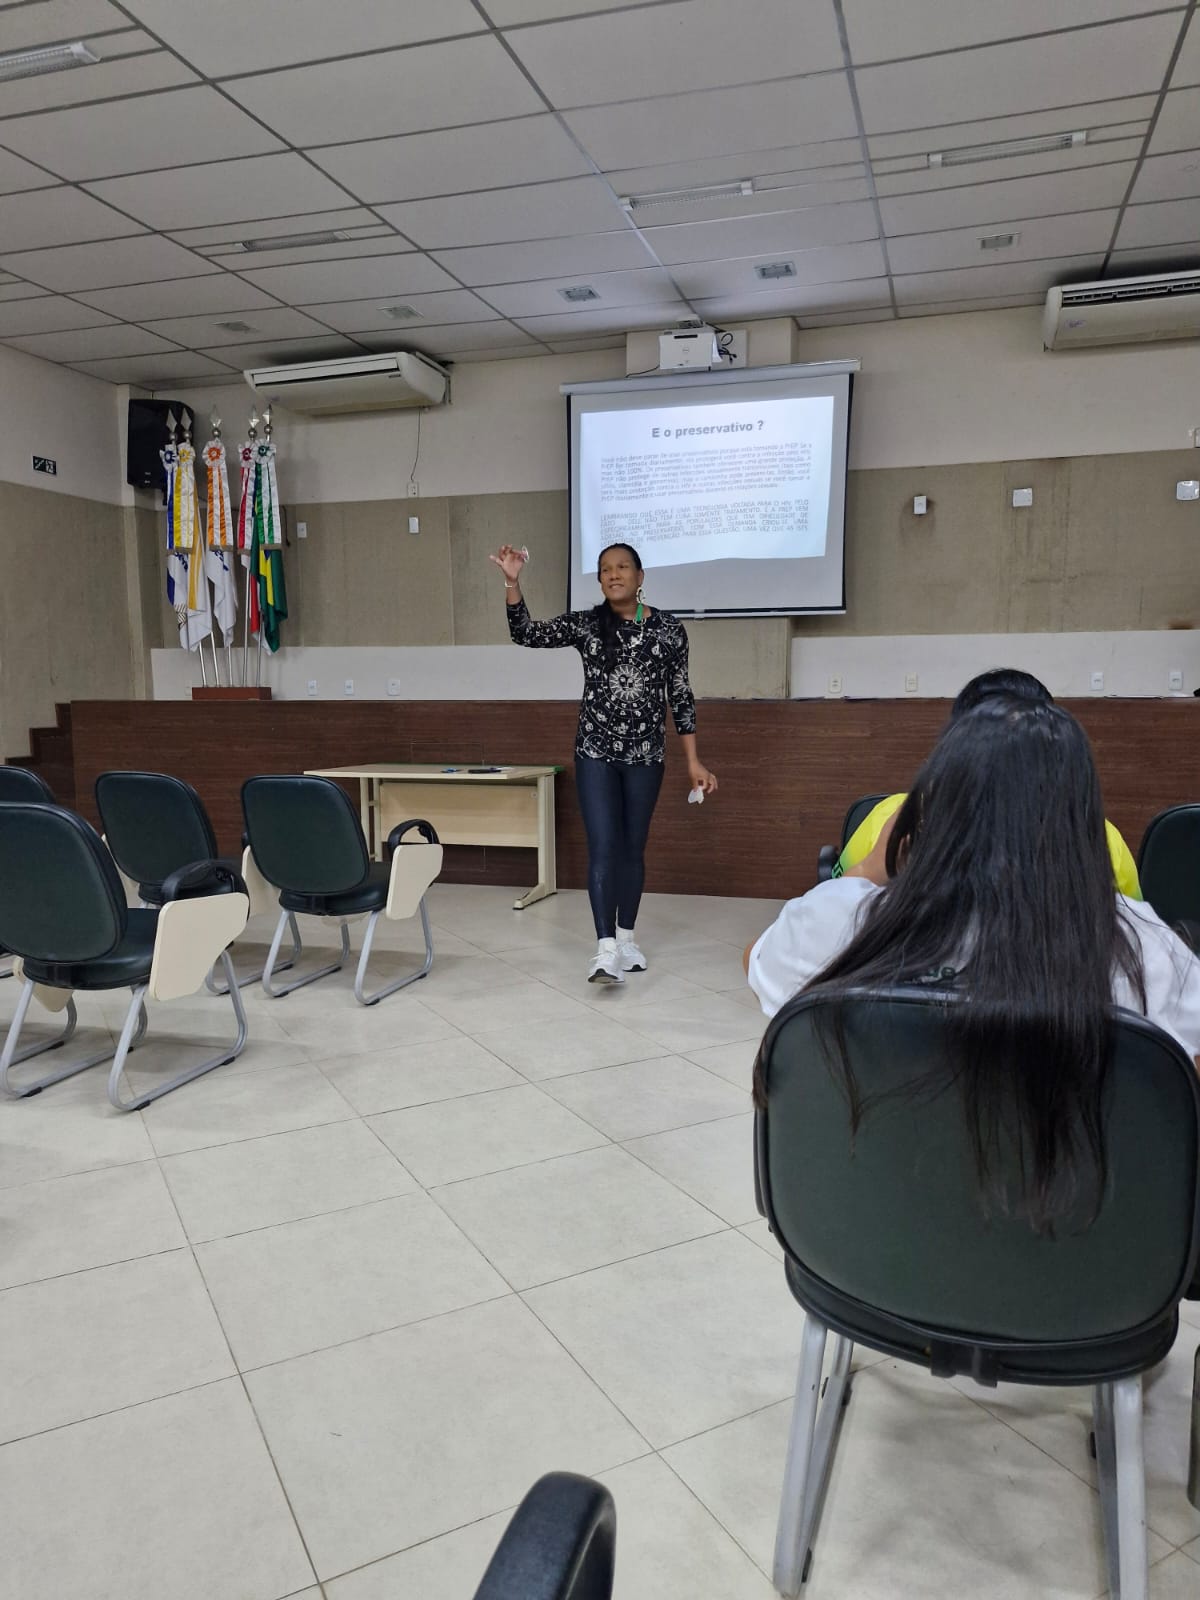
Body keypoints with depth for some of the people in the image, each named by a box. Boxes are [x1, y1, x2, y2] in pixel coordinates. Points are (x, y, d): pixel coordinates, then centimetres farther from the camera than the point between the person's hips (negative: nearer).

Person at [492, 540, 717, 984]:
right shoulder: (584, 625, 1)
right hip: (596, 752, -1)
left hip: (645, 754, 1)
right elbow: (526, 635, -6)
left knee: (633, 847, 9)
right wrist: (512, 583, -20)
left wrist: (693, 761, 1)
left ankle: (626, 937, 23)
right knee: (603, 847, -8)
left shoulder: (669, 629, 1)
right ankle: (606, 949, -9)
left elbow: (680, 697, 3)